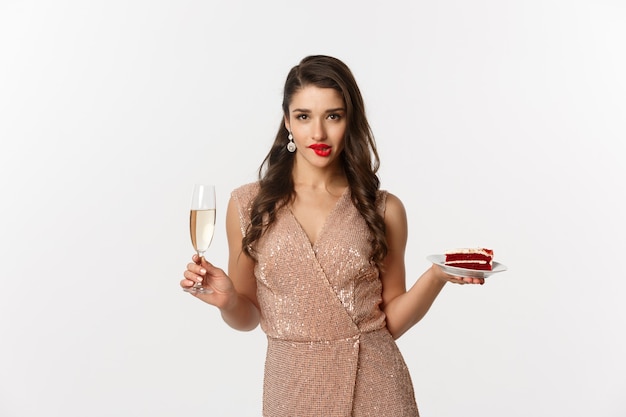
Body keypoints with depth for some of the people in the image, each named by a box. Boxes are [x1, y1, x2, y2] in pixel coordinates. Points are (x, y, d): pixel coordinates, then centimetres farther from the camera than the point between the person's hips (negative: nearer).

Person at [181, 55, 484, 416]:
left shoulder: (384, 209, -4)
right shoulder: (248, 205, -3)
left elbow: (391, 321, 1)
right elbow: (248, 316, 4)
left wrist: (437, 276, -14)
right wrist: (227, 301, -15)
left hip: (374, 386, 0)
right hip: (293, 386, 1)